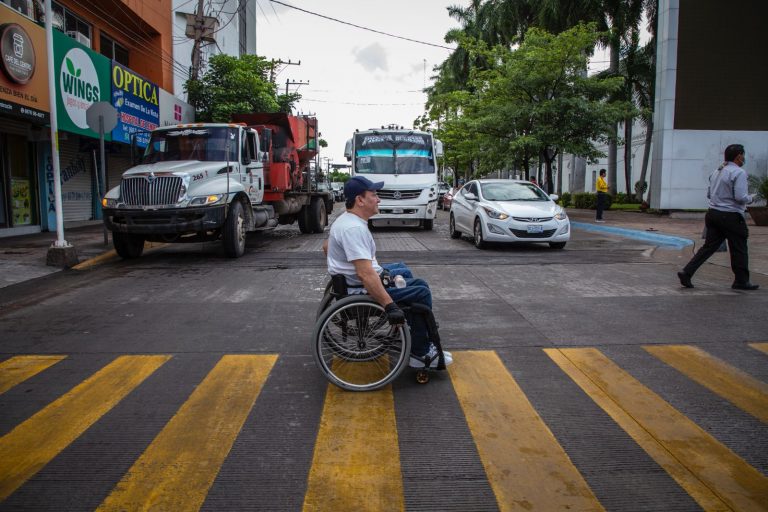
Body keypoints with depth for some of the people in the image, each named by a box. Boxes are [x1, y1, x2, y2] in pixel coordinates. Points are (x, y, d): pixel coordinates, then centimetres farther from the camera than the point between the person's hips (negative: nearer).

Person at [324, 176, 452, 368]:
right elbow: (365, 275, -34)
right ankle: (420, 353, -3)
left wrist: (342, 268, 36)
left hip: (351, 279, 11)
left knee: (402, 269, 27)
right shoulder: (354, 228, -26)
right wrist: (390, 305, -35)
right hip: (359, 290, -11)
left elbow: (326, 246, 24)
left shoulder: (346, 220, 7)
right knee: (421, 292, -11)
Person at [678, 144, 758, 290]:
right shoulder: (739, 173, -13)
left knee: (709, 246, 8)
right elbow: (740, 197, -20)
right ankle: (741, 281, 18)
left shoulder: (716, 171, 12)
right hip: (731, 216, -7)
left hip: (713, 213, 7)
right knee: (738, 249, 7)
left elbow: (709, 194, 16)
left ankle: (686, 273, -2)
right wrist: (750, 198, -1)